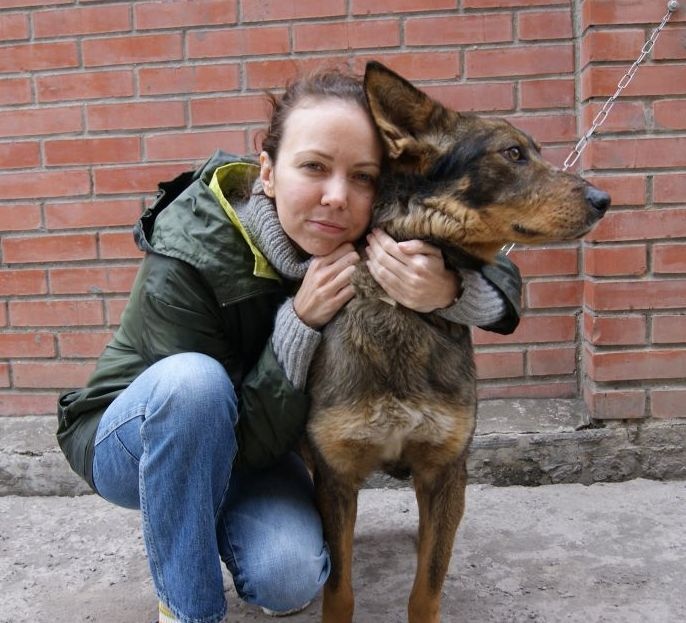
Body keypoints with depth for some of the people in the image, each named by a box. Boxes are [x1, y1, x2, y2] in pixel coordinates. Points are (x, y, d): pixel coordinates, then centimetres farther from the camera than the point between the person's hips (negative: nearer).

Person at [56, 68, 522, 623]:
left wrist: (446, 289, -41)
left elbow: (505, 289, -18)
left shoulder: (369, 240, -19)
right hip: (135, 440, -2)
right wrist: (300, 323, -38)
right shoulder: (184, 261, -31)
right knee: (192, 379, -36)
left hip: (249, 446, 3)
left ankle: (231, 529, 13)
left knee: (290, 573, -25)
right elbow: (242, 441, -26)